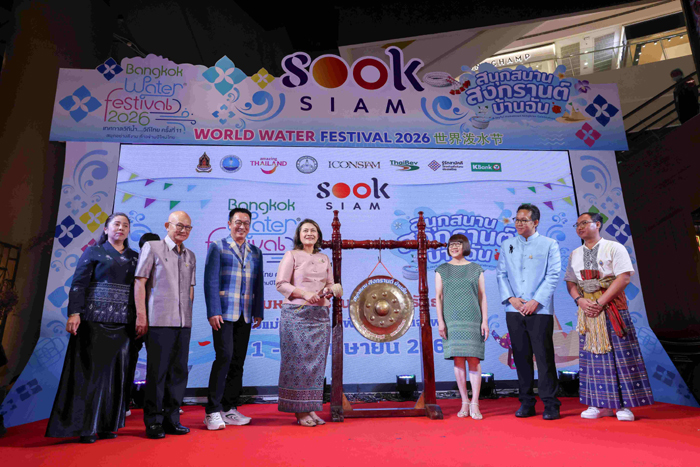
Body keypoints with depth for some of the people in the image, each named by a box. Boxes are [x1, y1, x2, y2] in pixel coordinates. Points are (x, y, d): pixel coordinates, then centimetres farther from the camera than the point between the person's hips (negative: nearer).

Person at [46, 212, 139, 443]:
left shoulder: (134, 257, 14)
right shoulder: (94, 251, 5)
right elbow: (78, 283, -3)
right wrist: (74, 313, -14)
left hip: (122, 321, 4)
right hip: (95, 319, -3)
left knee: (116, 370, 6)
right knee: (91, 370, -1)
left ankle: (107, 424, 15)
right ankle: (84, 426, 9)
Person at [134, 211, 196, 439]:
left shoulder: (190, 256, 16)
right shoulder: (152, 247, 2)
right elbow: (139, 283, -3)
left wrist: (187, 316, 13)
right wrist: (141, 315, -9)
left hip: (183, 322, 5)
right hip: (159, 321, -5)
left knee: (179, 372, 8)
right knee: (157, 372, 1)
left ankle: (171, 419, 20)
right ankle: (153, 422, 14)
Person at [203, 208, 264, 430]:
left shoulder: (255, 252, 15)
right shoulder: (217, 247, 2)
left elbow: (258, 284, 14)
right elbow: (211, 281, -5)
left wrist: (258, 311, 8)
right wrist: (213, 311, -13)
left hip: (245, 316, 5)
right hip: (223, 313, -4)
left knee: (238, 361, 7)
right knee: (224, 357, -10)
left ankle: (229, 409, 17)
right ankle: (213, 411, 1)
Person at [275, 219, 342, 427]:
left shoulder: (324, 258, 15)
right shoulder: (291, 255, 1)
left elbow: (330, 284, 19)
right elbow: (281, 284, -6)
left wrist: (332, 289, -5)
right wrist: (304, 293, -18)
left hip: (320, 315, 5)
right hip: (296, 314, -5)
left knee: (316, 361, 6)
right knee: (298, 359, -3)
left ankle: (310, 408, 16)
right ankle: (300, 411, 8)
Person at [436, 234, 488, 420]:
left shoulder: (476, 269, 7)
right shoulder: (441, 270, 7)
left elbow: (482, 296, 5)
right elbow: (438, 297, 3)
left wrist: (485, 320, -2)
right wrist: (440, 321, -5)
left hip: (472, 319, 0)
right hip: (452, 320, 1)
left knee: (474, 360, -4)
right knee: (458, 360, 2)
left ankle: (475, 405, 2)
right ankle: (464, 403, 13)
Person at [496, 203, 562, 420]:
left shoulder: (549, 244, 4)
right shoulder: (507, 245, 13)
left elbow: (553, 276, -3)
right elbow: (501, 274, 9)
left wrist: (536, 301, -12)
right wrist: (510, 298, -6)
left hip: (540, 310, -3)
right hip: (514, 311, 3)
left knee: (544, 357, -1)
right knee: (521, 357, 8)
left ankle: (550, 404, 10)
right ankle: (526, 403, 18)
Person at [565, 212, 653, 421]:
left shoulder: (614, 248, 0)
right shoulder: (575, 255, 14)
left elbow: (623, 278, -10)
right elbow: (570, 282, 11)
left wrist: (601, 301, -16)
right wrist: (580, 300, -8)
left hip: (612, 307, -4)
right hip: (587, 309, 4)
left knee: (620, 355, -2)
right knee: (591, 356, 4)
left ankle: (624, 405, 7)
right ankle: (600, 404, 12)